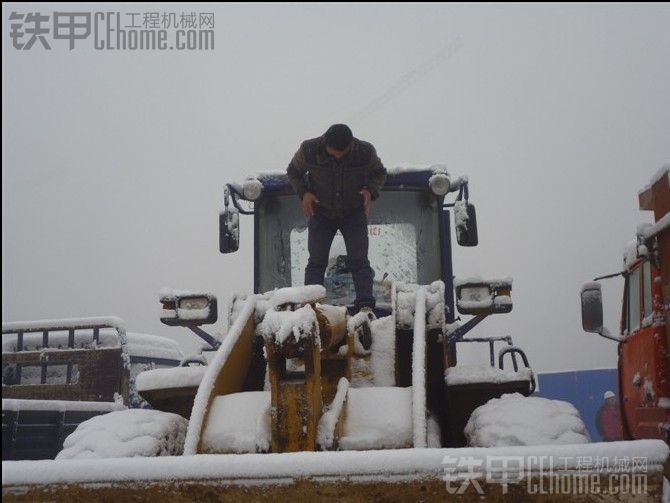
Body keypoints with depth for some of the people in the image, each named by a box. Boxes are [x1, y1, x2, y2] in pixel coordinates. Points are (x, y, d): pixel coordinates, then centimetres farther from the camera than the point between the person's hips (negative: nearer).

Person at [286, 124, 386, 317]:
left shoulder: (365, 151, -18)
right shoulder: (309, 150, -18)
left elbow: (380, 173, 2)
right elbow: (293, 171, 1)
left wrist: (370, 190, -17)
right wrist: (303, 192, -16)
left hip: (354, 214, 0)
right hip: (320, 213, 0)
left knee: (358, 261, -9)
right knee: (316, 262, -7)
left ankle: (366, 305, -12)